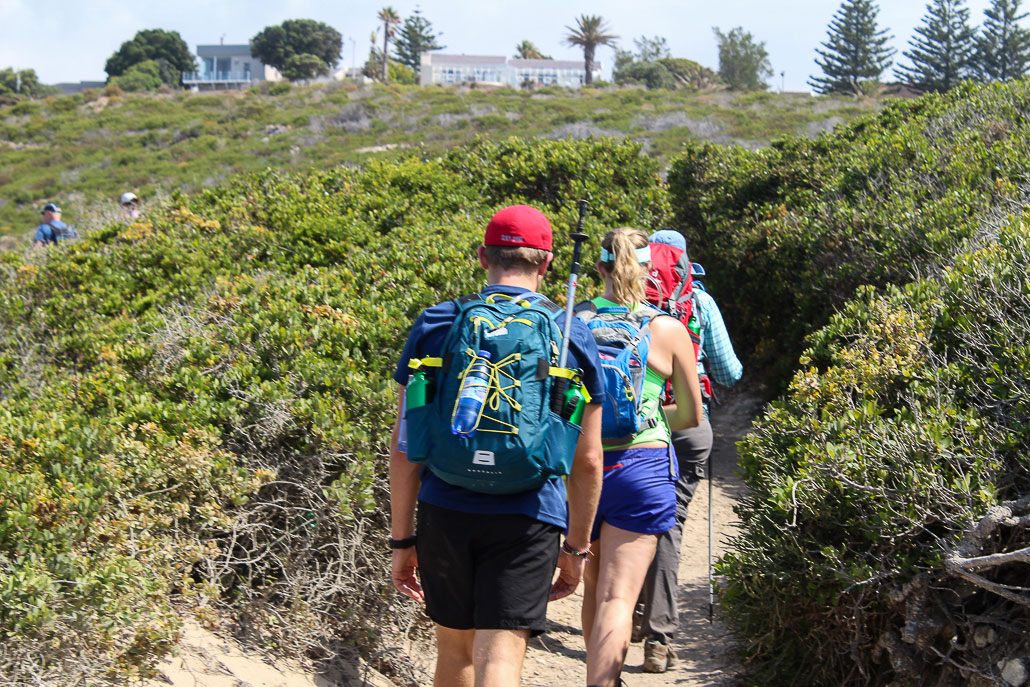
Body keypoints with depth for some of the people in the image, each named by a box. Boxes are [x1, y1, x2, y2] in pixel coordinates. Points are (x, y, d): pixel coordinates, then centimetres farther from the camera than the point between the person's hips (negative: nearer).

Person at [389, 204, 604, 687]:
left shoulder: (434, 327, 3)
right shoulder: (572, 338, 2)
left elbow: (404, 447, 2)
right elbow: (587, 461, 3)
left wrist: (402, 538, 9)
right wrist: (577, 546, 13)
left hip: (445, 512, 2)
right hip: (527, 519, -2)